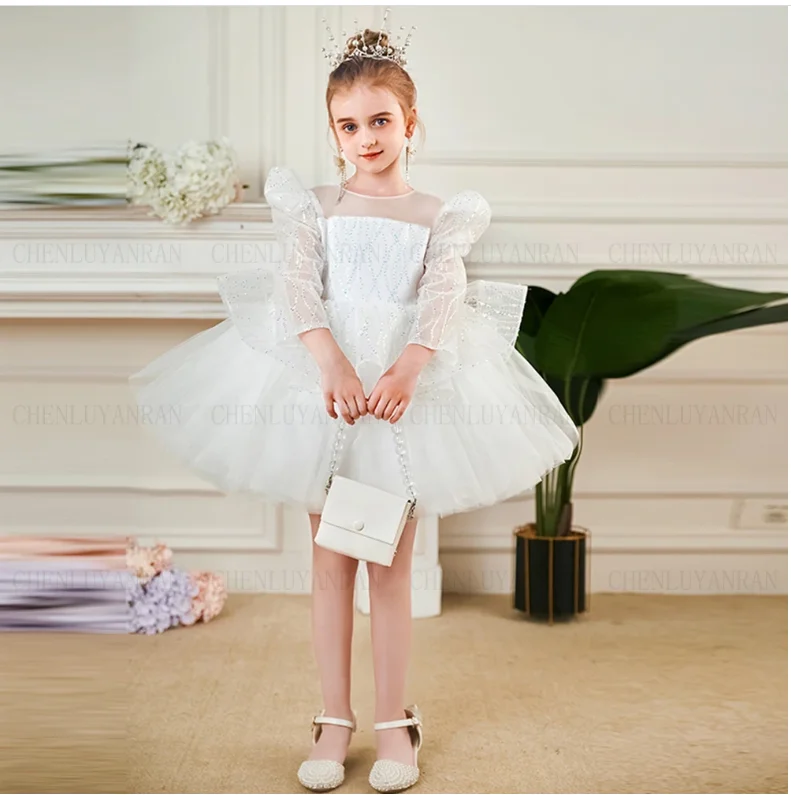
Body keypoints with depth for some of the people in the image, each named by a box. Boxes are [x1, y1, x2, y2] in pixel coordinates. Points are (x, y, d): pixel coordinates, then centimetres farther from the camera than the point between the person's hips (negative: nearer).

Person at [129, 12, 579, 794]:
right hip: (320, 382, 1)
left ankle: (393, 720, 17)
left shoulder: (440, 216, 6)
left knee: (392, 565, 5)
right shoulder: (316, 207, 7)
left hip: (408, 388, -1)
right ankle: (335, 719, 16)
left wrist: (408, 368, -27)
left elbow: (444, 296, -8)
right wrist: (330, 360, -25)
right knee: (331, 561, 6)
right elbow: (296, 285, -7)